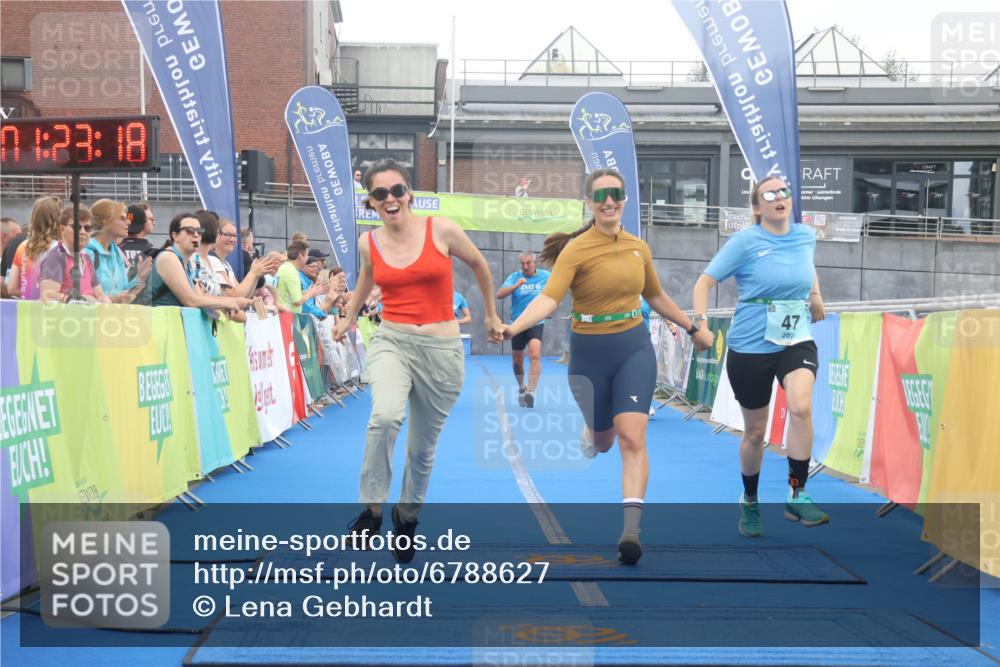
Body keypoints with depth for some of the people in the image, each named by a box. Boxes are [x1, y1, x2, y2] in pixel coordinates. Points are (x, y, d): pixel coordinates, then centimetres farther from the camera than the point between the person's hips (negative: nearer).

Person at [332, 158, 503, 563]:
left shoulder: (442, 230, -8)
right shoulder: (369, 243, -1)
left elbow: (478, 264, 10)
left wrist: (491, 315, 20)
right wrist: (349, 317, 34)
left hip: (441, 349, 0)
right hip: (391, 342, 0)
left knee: (422, 446, 10)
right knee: (385, 415, -31)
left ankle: (407, 517, 37)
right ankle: (372, 508, -14)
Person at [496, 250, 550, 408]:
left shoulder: (545, 276, -1)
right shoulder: (515, 277, -3)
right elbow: (499, 294, -15)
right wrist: (516, 286, -28)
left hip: (536, 323, -2)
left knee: (535, 355, -26)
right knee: (517, 361, 13)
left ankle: (530, 391, -33)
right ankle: (521, 388, 39)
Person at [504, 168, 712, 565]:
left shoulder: (639, 248, 3)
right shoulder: (577, 249, -12)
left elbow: (656, 297, 21)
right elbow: (549, 298, -25)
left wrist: (693, 329, 26)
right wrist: (512, 328, -41)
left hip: (634, 348, 2)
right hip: (590, 353, -2)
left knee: (632, 438, -15)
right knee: (603, 441, 16)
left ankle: (631, 530, -16)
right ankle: (590, 433, 56)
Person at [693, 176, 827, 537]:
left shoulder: (806, 236, 4)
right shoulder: (745, 241, -9)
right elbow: (704, 282, -10)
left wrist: (816, 294, 15)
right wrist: (700, 323, -24)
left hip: (797, 341, 2)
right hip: (751, 345, -2)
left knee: (801, 407, -26)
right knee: (755, 432, 8)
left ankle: (797, 496, -16)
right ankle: (749, 502, 32)